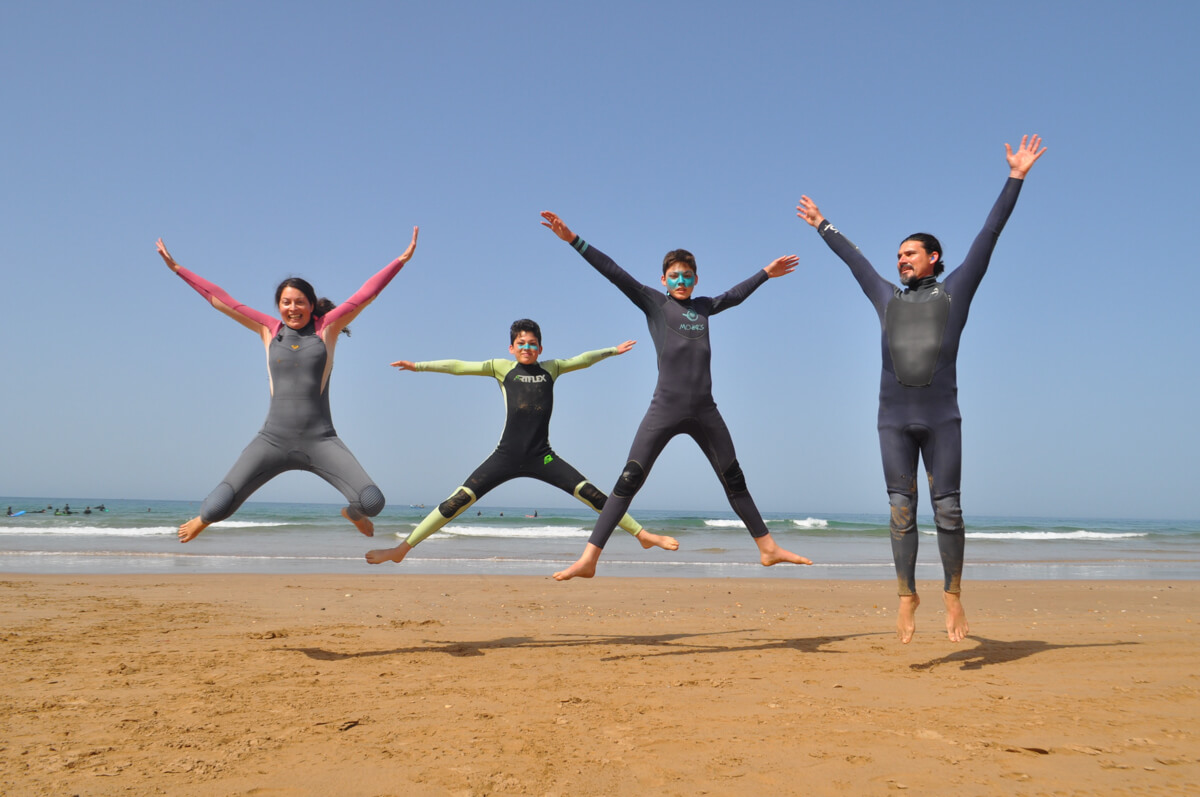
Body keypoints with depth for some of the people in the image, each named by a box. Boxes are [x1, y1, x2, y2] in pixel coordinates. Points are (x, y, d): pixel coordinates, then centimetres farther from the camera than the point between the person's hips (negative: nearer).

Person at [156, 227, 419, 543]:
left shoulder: (327, 327, 5)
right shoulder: (269, 329, 9)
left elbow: (366, 294, 1)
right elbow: (220, 299, 13)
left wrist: (402, 260, -2)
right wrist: (177, 268, 17)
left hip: (320, 440, -1)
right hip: (273, 440, 1)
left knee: (372, 502, -17)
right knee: (219, 506, -11)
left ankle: (352, 513, 25)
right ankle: (206, 518, 32)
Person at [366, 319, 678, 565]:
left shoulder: (550, 368, 11)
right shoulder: (502, 368, 5)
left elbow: (582, 360, 24)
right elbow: (459, 367, 1)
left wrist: (612, 350, 28)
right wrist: (419, 366, -4)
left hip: (542, 457, 2)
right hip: (506, 456, -1)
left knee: (593, 495, -5)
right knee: (458, 501, -9)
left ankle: (642, 534, 8)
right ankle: (402, 549, -3)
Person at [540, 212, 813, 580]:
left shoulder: (703, 306, 16)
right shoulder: (653, 302, 4)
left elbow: (735, 295, 34)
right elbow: (614, 273, -3)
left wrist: (766, 272, 42)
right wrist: (574, 240, -9)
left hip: (704, 411, 5)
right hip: (665, 410, -4)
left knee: (735, 480, 13)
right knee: (629, 481, -9)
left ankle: (768, 548, 25)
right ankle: (588, 560, -8)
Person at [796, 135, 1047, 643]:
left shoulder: (954, 292, 11)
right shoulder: (888, 298, 19)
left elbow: (988, 235, 9)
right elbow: (852, 257, 31)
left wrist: (1015, 178, 7)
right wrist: (822, 226, 42)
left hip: (942, 418, -2)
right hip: (894, 420, 2)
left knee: (947, 510, -2)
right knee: (901, 511, 0)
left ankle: (952, 594, 8)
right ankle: (907, 596, 6)